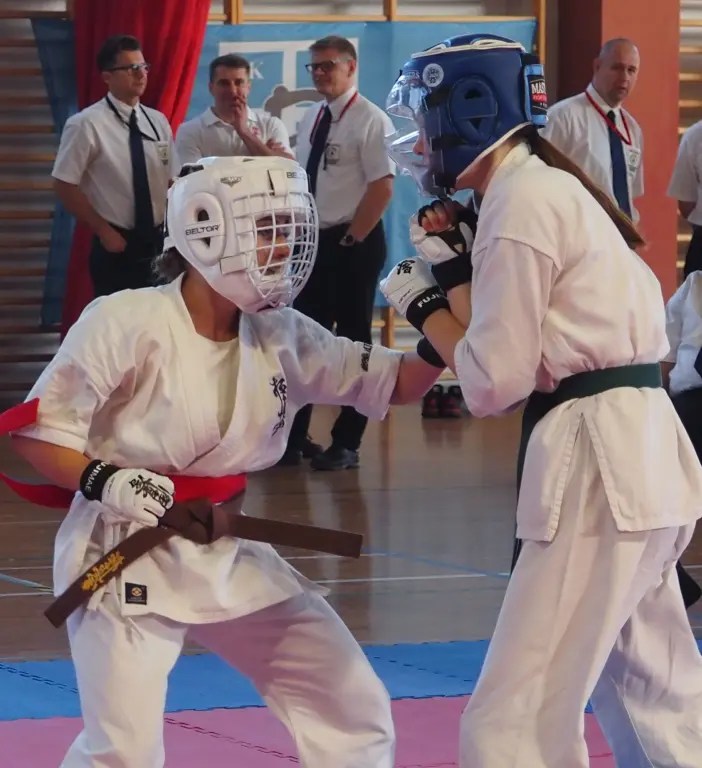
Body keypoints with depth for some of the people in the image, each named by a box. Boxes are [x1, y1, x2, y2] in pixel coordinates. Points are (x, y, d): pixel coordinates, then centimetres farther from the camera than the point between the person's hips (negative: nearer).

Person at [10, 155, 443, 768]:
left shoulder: (284, 337, 2)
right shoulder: (127, 323, -17)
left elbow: (397, 383, 7)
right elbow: (34, 433, -12)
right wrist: (102, 481, -29)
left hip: (230, 555, 7)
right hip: (129, 554, -7)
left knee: (356, 712, 6)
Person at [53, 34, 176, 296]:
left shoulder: (158, 122, 5)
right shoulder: (87, 124, -12)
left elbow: (171, 182, 12)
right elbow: (65, 186, -11)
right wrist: (103, 231, -11)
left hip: (157, 244, 5)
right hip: (116, 248, -5)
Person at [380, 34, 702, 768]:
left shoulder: (521, 200, -12)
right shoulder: (549, 188, 17)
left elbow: (496, 383, -13)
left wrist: (422, 305, 1)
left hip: (596, 463, -11)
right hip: (636, 452, 11)